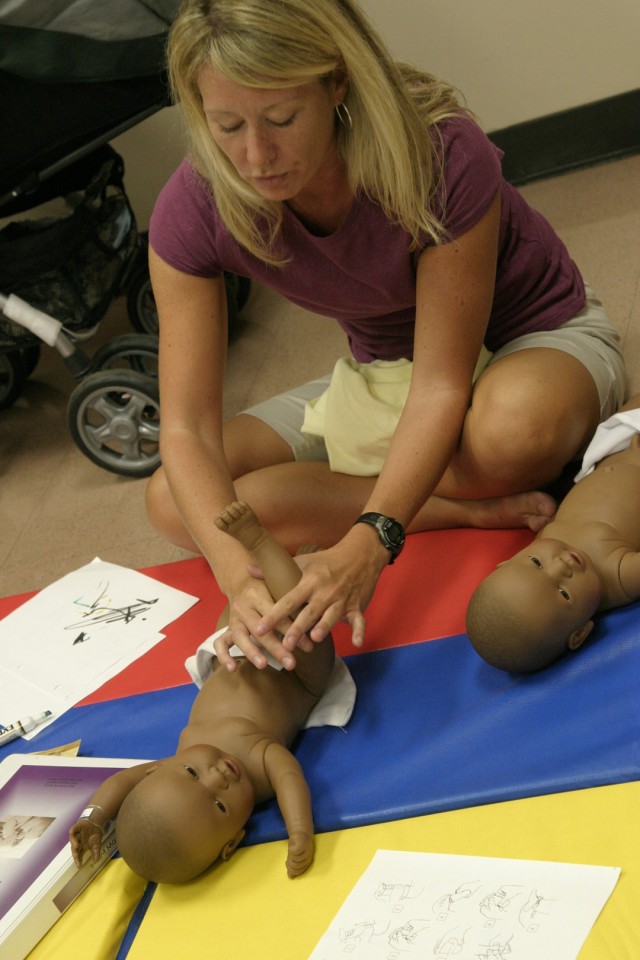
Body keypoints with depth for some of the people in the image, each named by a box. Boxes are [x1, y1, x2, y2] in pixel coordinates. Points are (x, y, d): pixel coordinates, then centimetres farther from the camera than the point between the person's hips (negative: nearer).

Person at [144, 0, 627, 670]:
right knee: (171, 503, -17)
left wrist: (367, 545, -47)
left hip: (538, 339, -3)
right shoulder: (192, 210, -22)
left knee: (512, 424, -43)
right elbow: (187, 428, -25)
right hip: (383, 374, 4)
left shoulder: (443, 156, -32)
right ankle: (472, 509, -18)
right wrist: (238, 576, -42)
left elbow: (442, 387, -33)